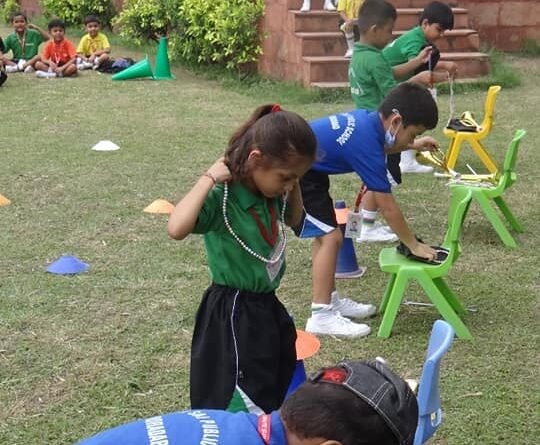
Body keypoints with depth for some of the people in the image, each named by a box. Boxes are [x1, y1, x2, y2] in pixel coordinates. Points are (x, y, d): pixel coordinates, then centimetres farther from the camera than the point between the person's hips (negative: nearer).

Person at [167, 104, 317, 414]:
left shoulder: (272, 194, -1)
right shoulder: (221, 198, -24)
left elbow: (294, 220, 22)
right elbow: (177, 229, -43)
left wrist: (294, 185, 3)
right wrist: (209, 179, -34)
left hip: (268, 306, 9)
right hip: (234, 314, -9)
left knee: (279, 393, 22)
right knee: (243, 402, 1)